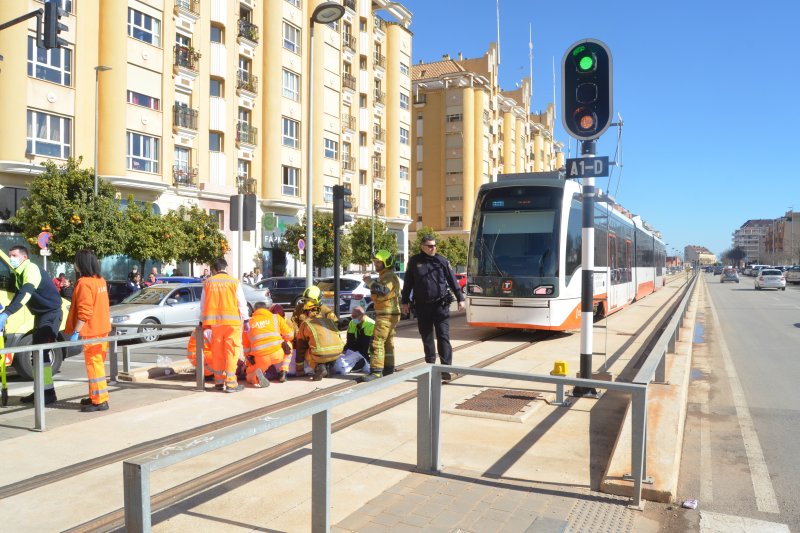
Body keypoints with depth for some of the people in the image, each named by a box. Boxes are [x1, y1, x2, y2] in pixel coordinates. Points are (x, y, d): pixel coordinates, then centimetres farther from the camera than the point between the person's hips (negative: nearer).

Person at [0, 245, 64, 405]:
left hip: (51, 313, -10)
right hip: (40, 314, 10)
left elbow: (25, 294, -33)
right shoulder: (19, 273, 12)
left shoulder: (31, 269, -19)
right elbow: (19, 294, 20)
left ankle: (49, 393, -12)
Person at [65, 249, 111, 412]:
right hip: (102, 328, 9)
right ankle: (95, 396, 26)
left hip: (91, 331, -9)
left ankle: (100, 400, -2)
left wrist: (75, 331, -18)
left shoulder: (84, 283, -17)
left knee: (94, 364, -4)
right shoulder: (101, 280, 10)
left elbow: (84, 312, -22)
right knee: (97, 363, 16)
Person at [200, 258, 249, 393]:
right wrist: (245, 320, 8)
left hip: (215, 322, 3)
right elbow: (242, 303, 0)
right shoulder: (234, 282, 0)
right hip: (232, 321, -3)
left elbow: (203, 304, 13)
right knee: (232, 352, -1)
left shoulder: (208, 283, 7)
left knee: (217, 352, 12)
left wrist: (202, 321, 24)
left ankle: (219, 381, 18)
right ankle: (230, 383, -3)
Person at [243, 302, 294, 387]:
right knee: (288, 346, 32)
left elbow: (246, 346, 19)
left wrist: (249, 363, 31)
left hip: (260, 358, 1)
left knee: (250, 376, 26)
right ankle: (283, 371, 15)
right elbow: (290, 335, 11)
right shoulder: (276, 317, 13)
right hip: (278, 353, -1)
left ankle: (256, 376, -11)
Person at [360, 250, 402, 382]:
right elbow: (379, 293, 24)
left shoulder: (390, 276, -15)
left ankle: (376, 371, -15)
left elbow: (382, 291, -31)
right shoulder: (384, 276, 20)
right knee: (387, 342, 16)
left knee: (378, 342, -14)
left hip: (387, 314, -11)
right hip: (385, 313, 11)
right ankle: (388, 369, 24)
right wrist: (371, 282, 10)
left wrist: (370, 282, -23)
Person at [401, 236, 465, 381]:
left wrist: (460, 299, 2)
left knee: (443, 336, -8)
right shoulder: (414, 261, 3)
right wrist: (405, 302, 9)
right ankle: (430, 364, 26)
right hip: (422, 306, 2)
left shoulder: (442, 261, 1)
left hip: (440, 305, -2)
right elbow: (408, 283, 9)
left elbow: (452, 280, 5)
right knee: (426, 336, 12)